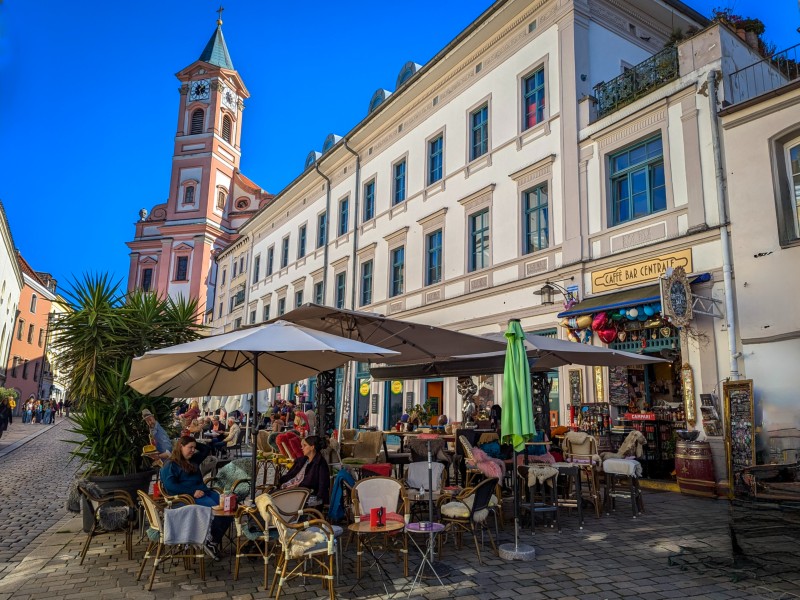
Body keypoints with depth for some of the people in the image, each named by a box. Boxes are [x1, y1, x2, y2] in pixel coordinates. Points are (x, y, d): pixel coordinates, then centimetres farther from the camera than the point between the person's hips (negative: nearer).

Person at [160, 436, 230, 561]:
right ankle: (211, 541, -9)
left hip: (204, 491, 8)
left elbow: (206, 449, 37)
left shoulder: (193, 460, 23)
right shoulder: (170, 465, 0)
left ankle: (214, 541, -9)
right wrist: (192, 492, -19)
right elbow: (170, 486, -14)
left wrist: (194, 444, 21)